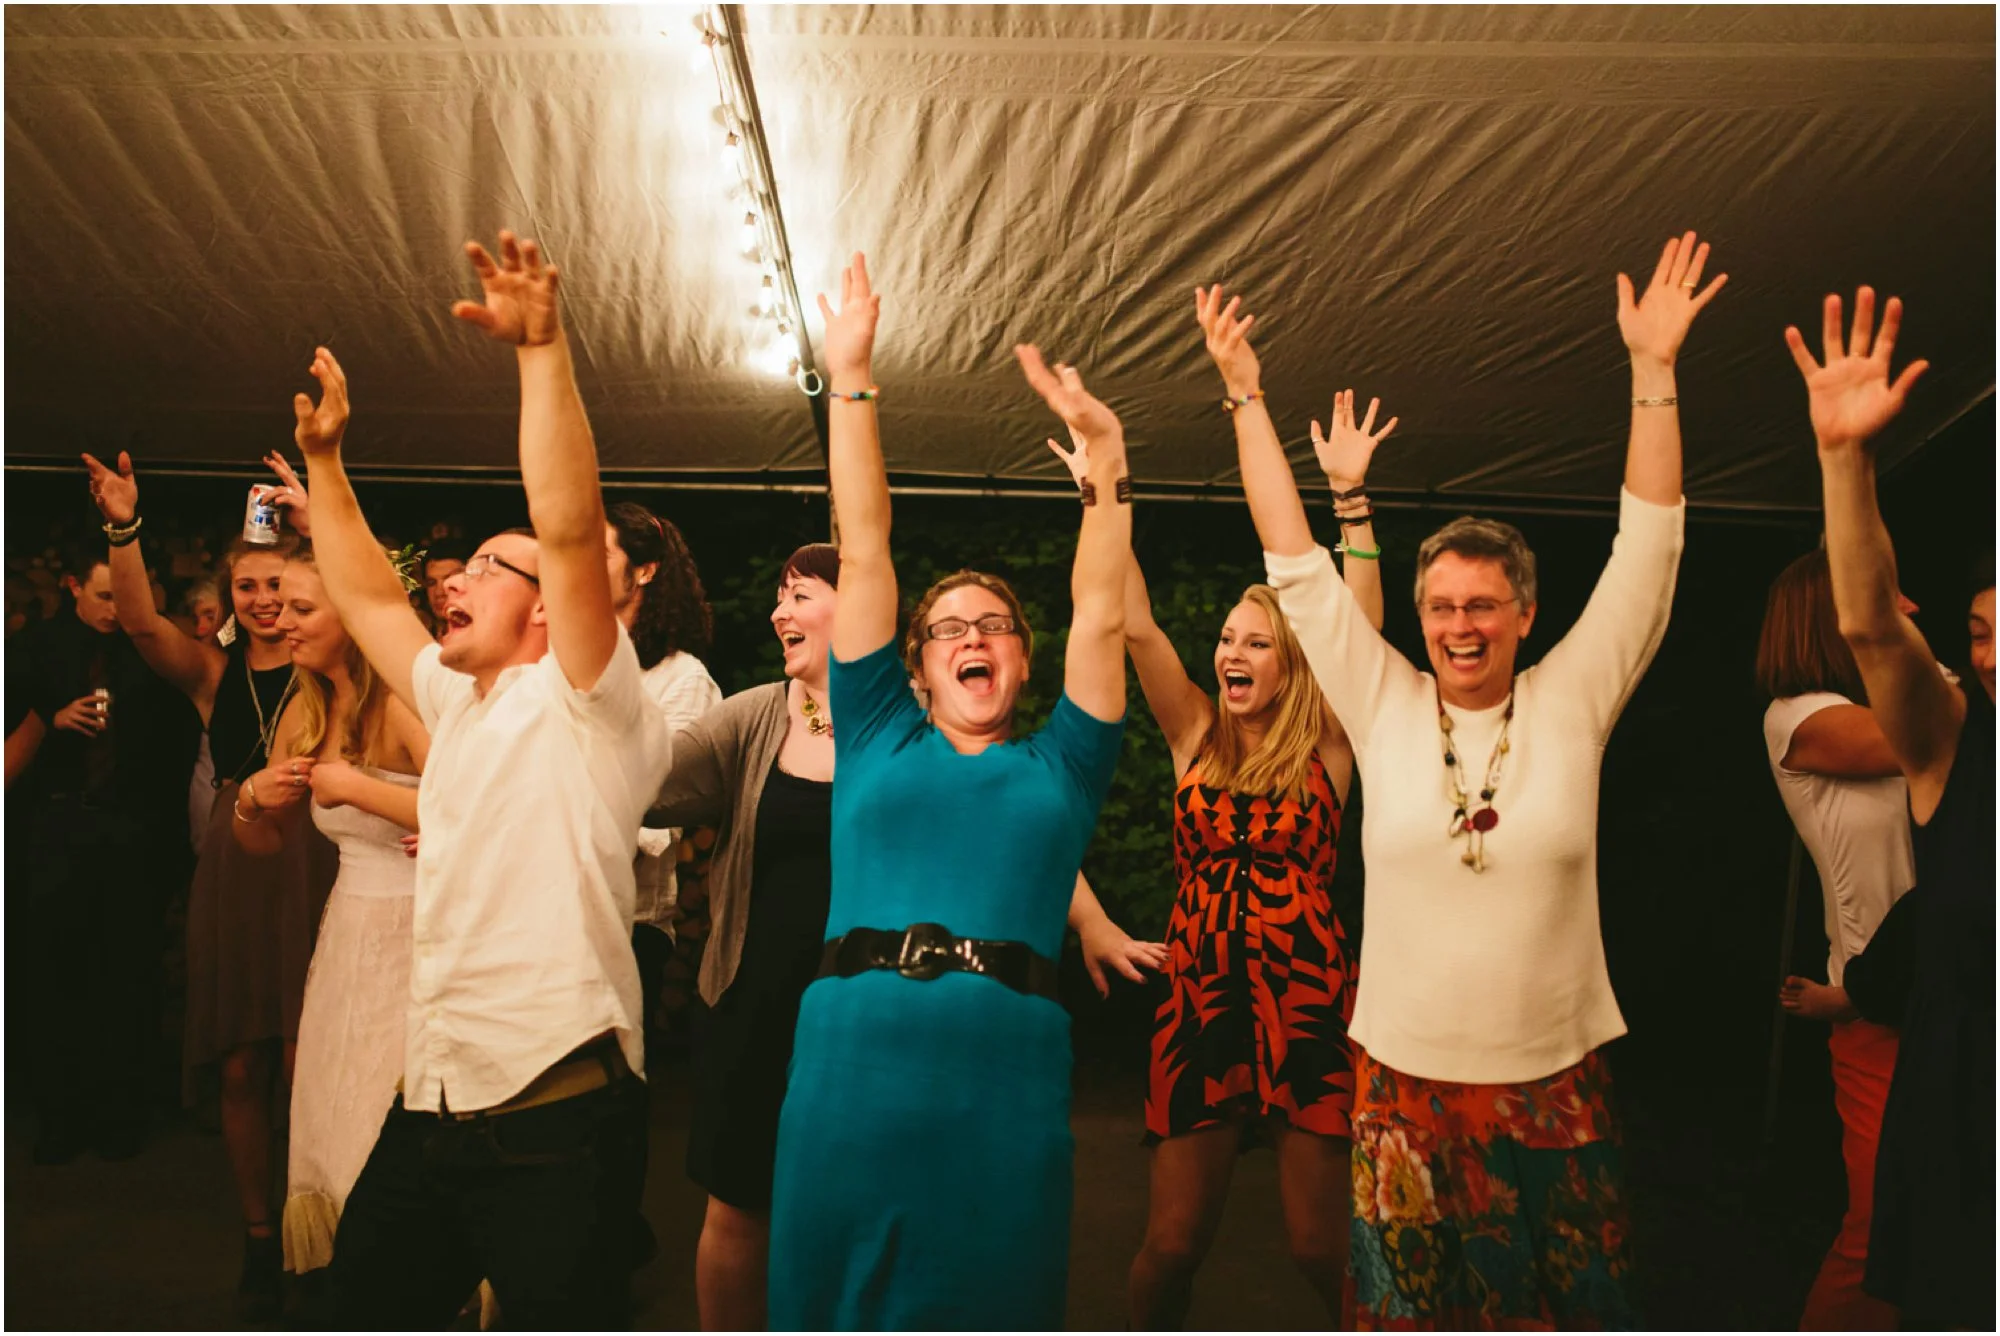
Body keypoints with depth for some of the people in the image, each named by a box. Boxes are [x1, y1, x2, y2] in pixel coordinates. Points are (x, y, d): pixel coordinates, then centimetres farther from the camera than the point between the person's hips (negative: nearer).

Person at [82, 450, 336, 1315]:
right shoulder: (212, 672, 11)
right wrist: (123, 530, -19)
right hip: (233, 870, 3)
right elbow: (142, 623, -5)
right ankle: (259, 1239, 21)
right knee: (241, 1068, 6)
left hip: (311, 869, -3)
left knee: (305, 1066, -5)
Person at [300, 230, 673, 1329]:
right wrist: (323, 459, 24)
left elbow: (571, 528, -21)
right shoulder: (458, 705, 15)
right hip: (428, 1104, 8)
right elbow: (366, 596, 25)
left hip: (550, 1116, -8)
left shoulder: (582, 706, -8)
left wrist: (542, 349, -25)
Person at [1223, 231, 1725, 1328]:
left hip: (1554, 1083, 0)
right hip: (1404, 1080, 0)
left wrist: (1652, 371, -11)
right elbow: (1294, 562, -3)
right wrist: (1244, 394, -3)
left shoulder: (1571, 703, -2)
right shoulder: (1384, 707, -3)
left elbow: (1647, 553, -6)